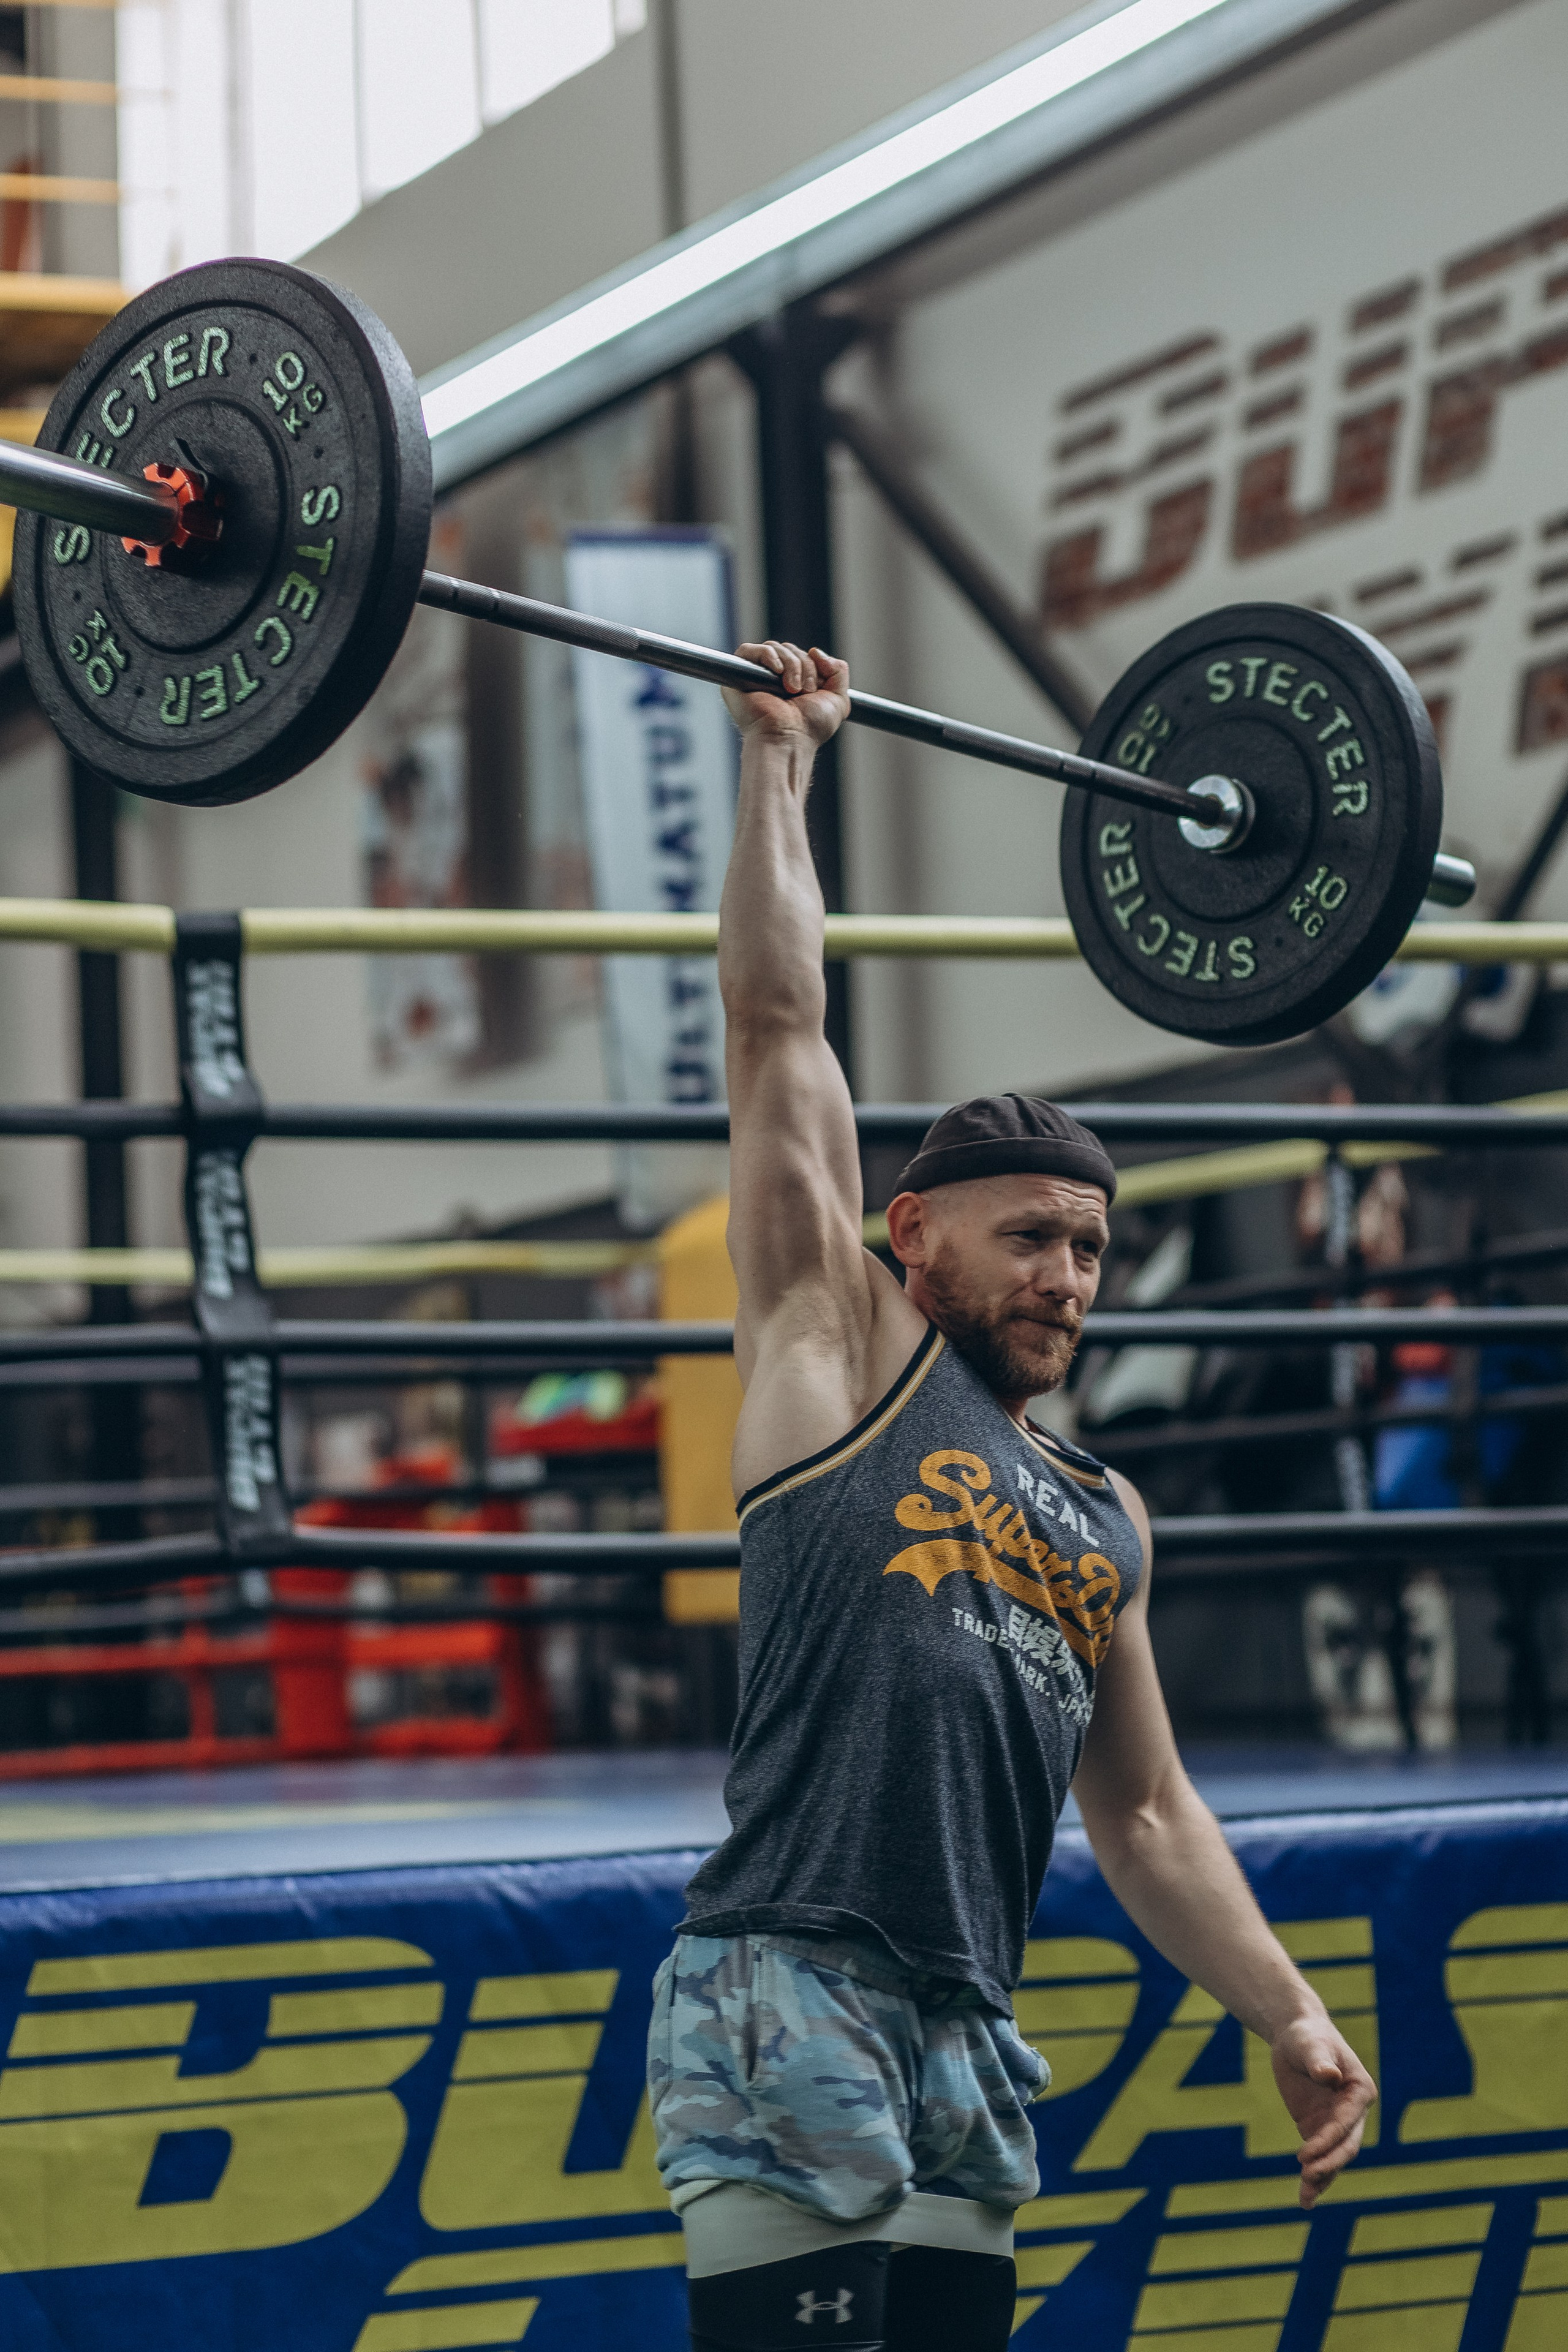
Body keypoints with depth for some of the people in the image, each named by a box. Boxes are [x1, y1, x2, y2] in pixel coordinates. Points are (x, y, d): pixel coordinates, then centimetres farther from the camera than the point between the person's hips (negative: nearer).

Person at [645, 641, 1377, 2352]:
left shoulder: (1103, 1517, 21)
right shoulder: (842, 1357, 5)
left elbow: (1145, 1812, 26)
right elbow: (777, 1023, 3)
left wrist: (1291, 2020, 19)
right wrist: (778, 760, 6)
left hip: (969, 2059, 7)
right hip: (790, 2013, -7)